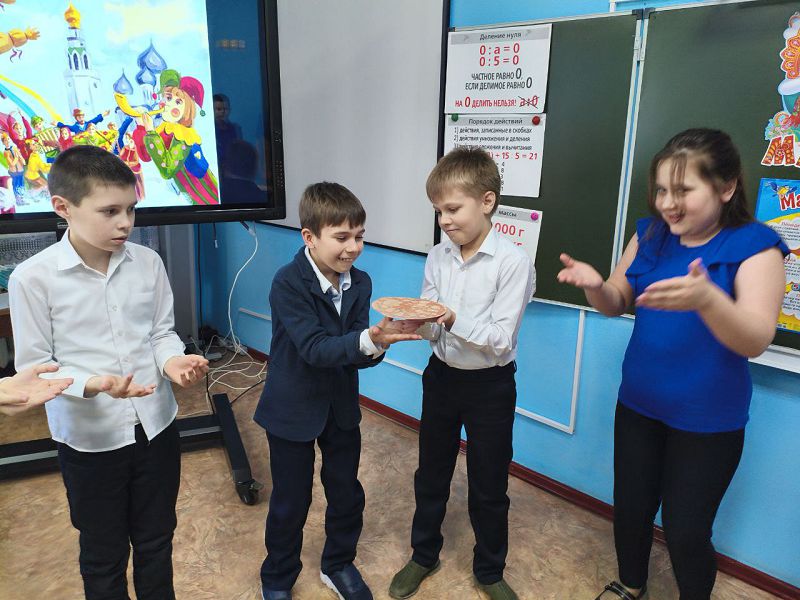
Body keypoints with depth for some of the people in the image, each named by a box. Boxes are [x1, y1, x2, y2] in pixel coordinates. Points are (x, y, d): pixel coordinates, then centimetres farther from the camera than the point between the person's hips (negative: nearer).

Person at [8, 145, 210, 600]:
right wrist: (92, 385, -27)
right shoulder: (33, 278, -15)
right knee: (104, 555, 18)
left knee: (156, 541, 22)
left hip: (156, 425, 3)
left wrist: (171, 360, -18)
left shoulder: (148, 262, -6)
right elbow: (34, 367, -10)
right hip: (89, 439, -2)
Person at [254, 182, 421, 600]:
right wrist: (368, 340, -43)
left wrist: (377, 344, -32)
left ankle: (338, 565, 43)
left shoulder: (359, 283, -6)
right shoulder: (288, 283, -22)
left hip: (341, 406, 5)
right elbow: (314, 348, -30)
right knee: (290, 502, 12)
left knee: (347, 494, 17)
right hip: (293, 409, -5)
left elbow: (356, 355, -10)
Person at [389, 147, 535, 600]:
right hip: (442, 376, 5)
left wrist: (453, 320, -33)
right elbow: (432, 327, -3)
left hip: (490, 385, -4)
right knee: (431, 476, 20)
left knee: (489, 487, 13)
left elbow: (500, 339, -21)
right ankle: (424, 555, 43)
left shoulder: (513, 262, -18)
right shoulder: (438, 256, -2)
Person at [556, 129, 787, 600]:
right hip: (638, 404, 5)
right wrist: (595, 285, -19)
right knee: (631, 509, 17)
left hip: (707, 420, -4)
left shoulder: (754, 246, -15)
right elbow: (617, 304, 5)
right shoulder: (651, 235, -1)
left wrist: (706, 299, -46)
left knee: (687, 532, 7)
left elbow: (755, 341, -25)